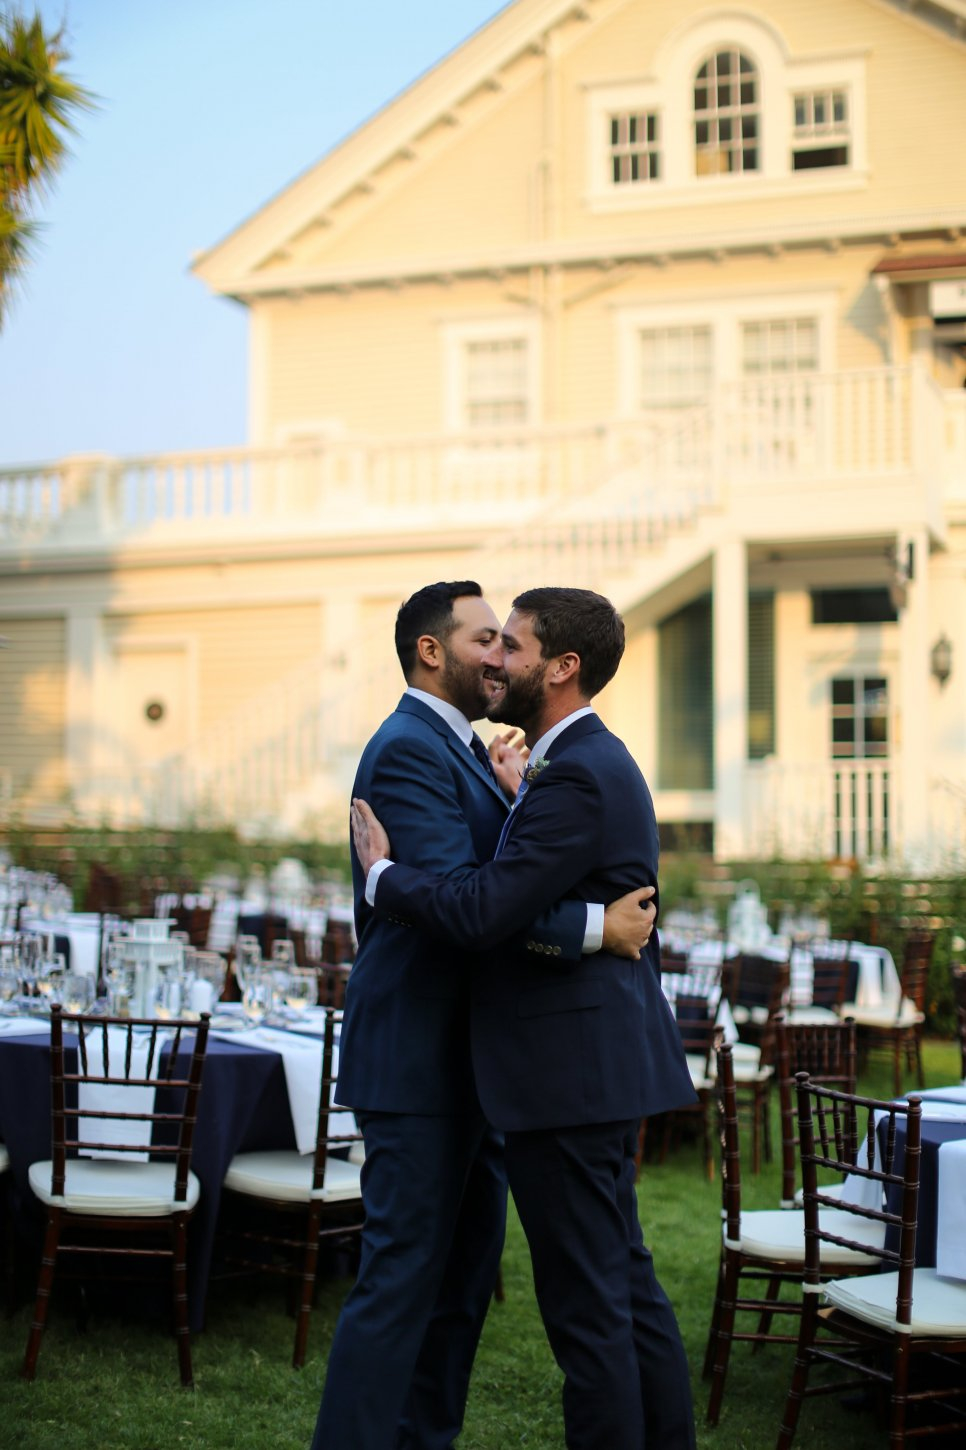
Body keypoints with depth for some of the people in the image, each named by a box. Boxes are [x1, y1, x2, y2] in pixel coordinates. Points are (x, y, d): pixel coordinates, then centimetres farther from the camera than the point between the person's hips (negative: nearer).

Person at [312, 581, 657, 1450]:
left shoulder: (459, 751, 18)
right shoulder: (407, 748, -15)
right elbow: (455, 895, -27)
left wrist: (511, 799, 4)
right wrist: (595, 928, -26)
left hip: (463, 1060, 10)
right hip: (416, 1059, -10)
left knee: (465, 1271, 15)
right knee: (403, 1275, -6)